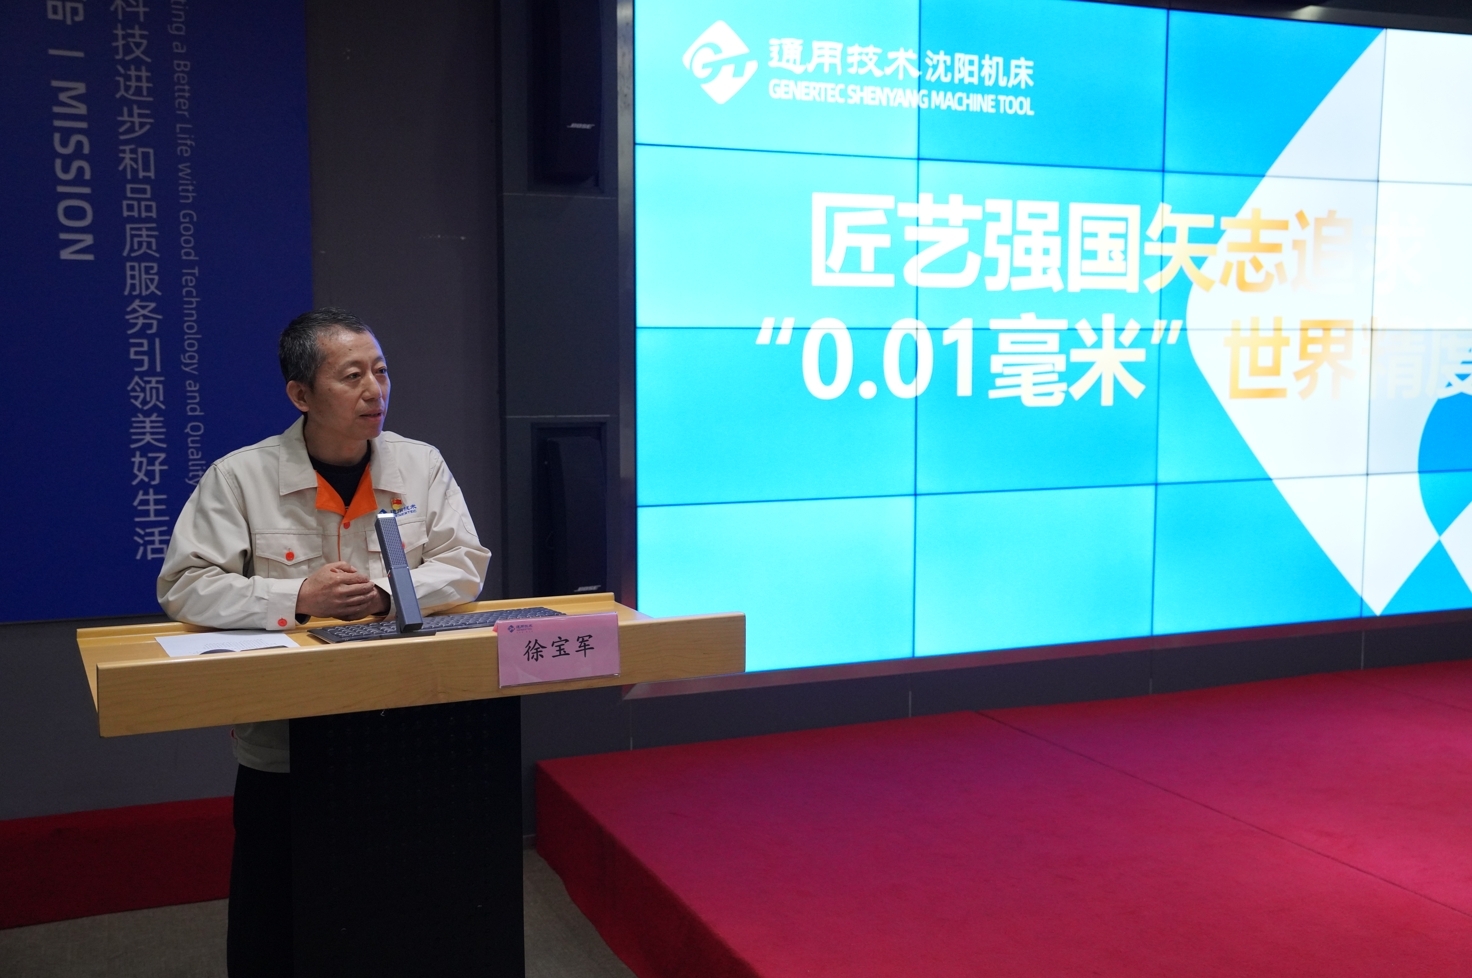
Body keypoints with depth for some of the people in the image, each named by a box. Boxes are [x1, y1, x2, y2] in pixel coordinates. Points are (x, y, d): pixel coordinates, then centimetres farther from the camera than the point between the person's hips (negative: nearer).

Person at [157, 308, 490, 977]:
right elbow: (184, 588, -9)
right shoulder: (239, 478, -5)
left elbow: (465, 566, 0)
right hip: (279, 751, -1)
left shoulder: (422, 467, 3)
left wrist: (384, 593, -17)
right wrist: (298, 599, -21)